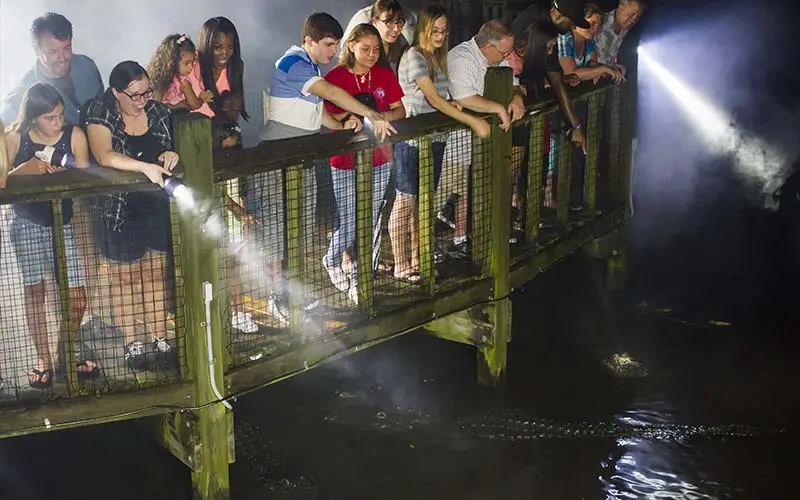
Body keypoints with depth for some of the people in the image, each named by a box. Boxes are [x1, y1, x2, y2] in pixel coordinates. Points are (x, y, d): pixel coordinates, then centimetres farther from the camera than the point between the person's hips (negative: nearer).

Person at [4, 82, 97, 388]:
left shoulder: (74, 135, -3)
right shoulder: (14, 138, -3)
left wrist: (65, 173, -25)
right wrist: (24, 169, -24)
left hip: (64, 223, 1)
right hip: (28, 223, 0)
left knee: (76, 299, -1)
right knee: (35, 289, -2)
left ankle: (64, 356, 21)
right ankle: (43, 360, 11)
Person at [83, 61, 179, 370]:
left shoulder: (158, 111, 0)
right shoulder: (100, 116, -13)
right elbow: (104, 156, -30)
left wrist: (172, 154, -13)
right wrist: (146, 166, -40)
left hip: (158, 207, 4)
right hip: (120, 211, -4)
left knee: (156, 275, 13)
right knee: (126, 279, 8)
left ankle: (159, 338, 25)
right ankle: (131, 344, 21)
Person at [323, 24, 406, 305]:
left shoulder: (385, 76, 4)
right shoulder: (334, 77, -8)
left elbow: (400, 111, 7)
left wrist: (379, 117, -13)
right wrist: (347, 118, -24)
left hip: (379, 160, 4)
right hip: (345, 163, -4)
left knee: (371, 224, 8)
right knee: (350, 225, -1)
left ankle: (358, 279, 22)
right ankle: (332, 261, 31)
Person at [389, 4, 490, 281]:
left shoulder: (439, 57, 11)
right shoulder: (414, 56, -13)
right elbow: (433, 98, -21)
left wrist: (452, 104, -5)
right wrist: (472, 121, -24)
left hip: (435, 138, 7)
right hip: (411, 141, -7)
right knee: (406, 202, 0)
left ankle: (418, 261, 22)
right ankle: (401, 266, 8)